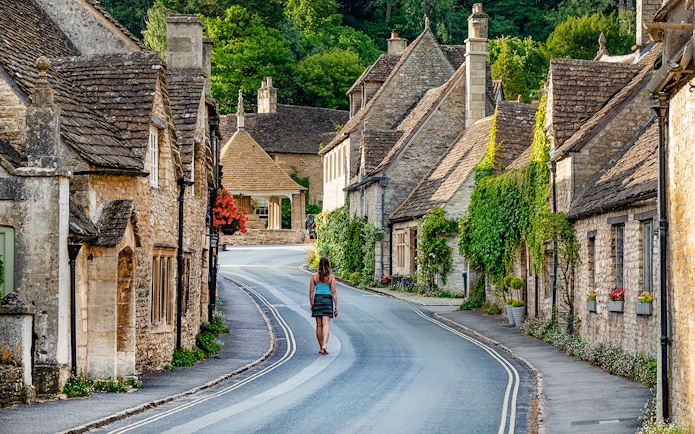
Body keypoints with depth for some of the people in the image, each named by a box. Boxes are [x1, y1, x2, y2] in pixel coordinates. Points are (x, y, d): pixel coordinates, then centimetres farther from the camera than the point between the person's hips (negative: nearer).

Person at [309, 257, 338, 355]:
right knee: (326, 324, -6)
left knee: (319, 325, 9)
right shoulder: (331, 277, -4)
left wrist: (311, 303, 11)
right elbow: (334, 292, -5)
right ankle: (325, 345, -24)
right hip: (327, 300, -2)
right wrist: (336, 306, -1)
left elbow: (311, 291, 1)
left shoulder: (314, 276, 0)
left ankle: (321, 347, 15)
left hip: (317, 300, 2)